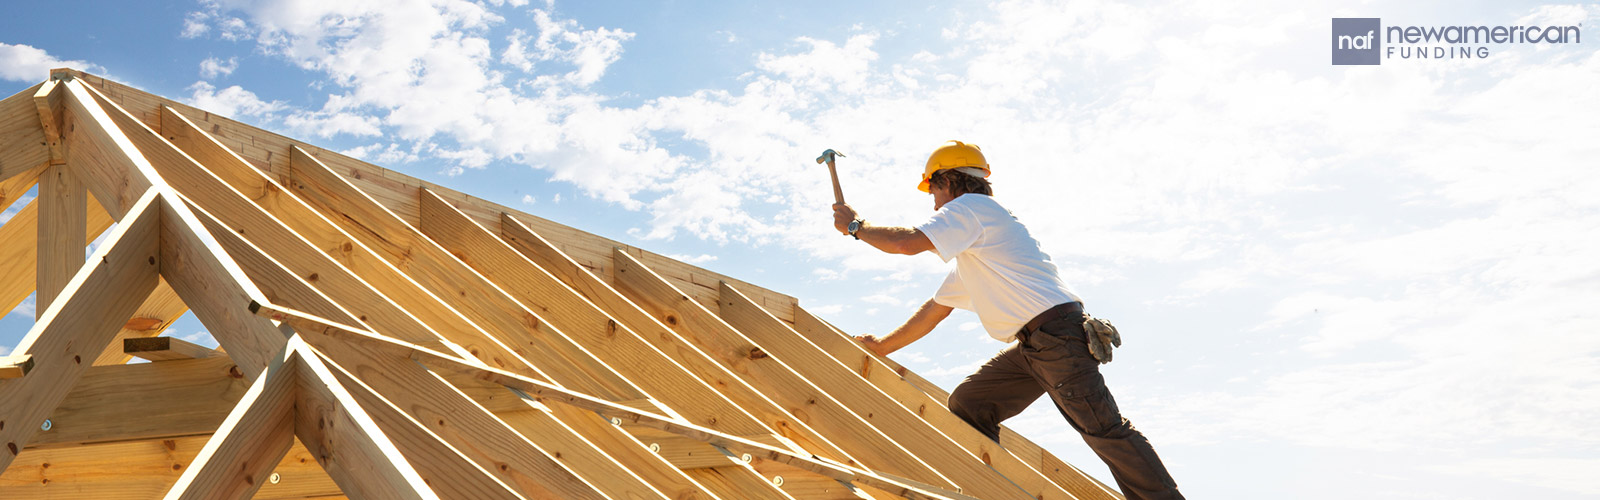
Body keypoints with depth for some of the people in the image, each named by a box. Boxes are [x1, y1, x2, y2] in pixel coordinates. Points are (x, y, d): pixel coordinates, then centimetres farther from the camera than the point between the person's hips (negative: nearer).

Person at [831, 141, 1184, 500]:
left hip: (1056, 334, -10)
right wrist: (882, 346, 37)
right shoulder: (969, 253, 29)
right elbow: (937, 308, 34)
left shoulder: (969, 206, -2)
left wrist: (855, 225, 3)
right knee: (967, 404, 6)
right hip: (1032, 346, 10)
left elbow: (905, 242, -14)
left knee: (1105, 430, -13)